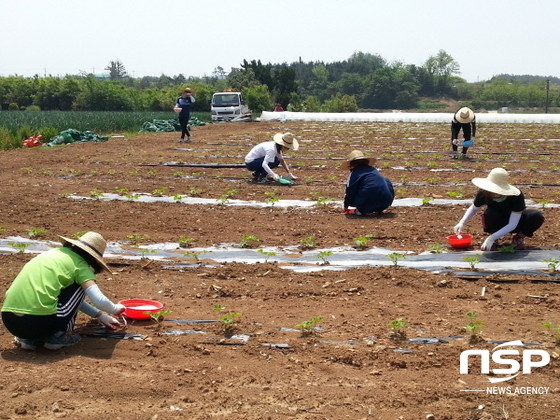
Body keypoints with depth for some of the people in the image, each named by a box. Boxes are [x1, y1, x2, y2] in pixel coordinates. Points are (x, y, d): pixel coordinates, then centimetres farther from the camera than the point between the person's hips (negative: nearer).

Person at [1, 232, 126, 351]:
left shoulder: (54, 252, 26)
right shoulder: (79, 264, 5)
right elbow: (100, 301, -6)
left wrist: (99, 315, 42)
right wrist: (116, 309, 18)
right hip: (39, 321, -7)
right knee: (81, 286, 16)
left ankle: (29, 339, 18)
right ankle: (59, 335, 9)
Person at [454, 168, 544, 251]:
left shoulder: (516, 197, -33)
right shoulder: (483, 193, -26)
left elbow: (512, 225, -32)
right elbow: (473, 208, -4)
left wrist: (492, 238, -40)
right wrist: (462, 223, -20)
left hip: (515, 220, -1)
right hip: (496, 223, 1)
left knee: (537, 217, -29)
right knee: (490, 214, -36)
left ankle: (519, 238, -2)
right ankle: (494, 241, -7)